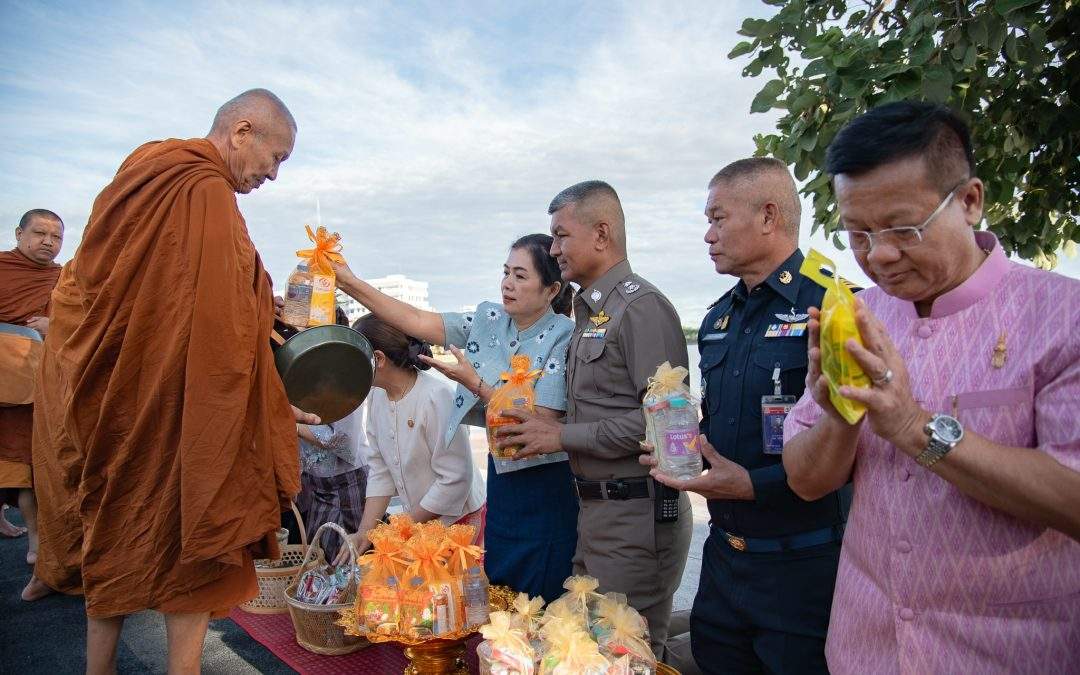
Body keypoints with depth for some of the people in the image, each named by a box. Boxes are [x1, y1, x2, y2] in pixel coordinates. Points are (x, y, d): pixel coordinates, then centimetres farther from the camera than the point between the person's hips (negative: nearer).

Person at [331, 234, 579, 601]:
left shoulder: (563, 338, -15)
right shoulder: (489, 321, 1)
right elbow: (418, 322, -5)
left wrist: (474, 383, -21)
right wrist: (349, 282, -9)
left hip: (548, 485, -5)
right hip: (502, 477, 6)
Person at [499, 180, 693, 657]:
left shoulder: (642, 307, -15)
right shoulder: (589, 311, 14)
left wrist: (563, 435, -18)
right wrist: (544, 430, 4)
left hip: (635, 512, -9)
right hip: (595, 508, 9)